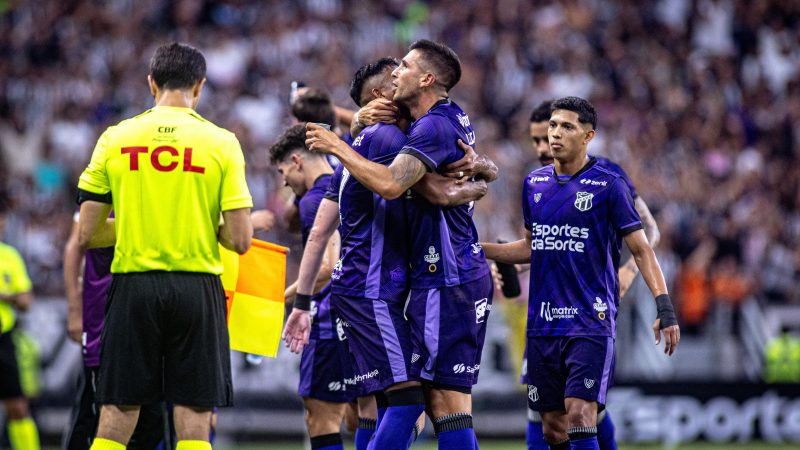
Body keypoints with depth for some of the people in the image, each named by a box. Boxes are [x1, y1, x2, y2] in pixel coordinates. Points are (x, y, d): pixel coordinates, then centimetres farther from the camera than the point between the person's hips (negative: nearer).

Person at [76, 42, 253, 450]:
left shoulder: (115, 139, 3)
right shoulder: (221, 142, -1)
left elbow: (85, 234, 4)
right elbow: (240, 240, -5)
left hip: (133, 283, 1)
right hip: (197, 288, -1)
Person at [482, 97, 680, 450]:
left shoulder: (608, 185, -5)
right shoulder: (534, 183, 11)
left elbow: (641, 250, -5)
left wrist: (664, 307, -15)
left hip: (591, 324, -5)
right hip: (543, 325, 5)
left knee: (579, 415, -17)